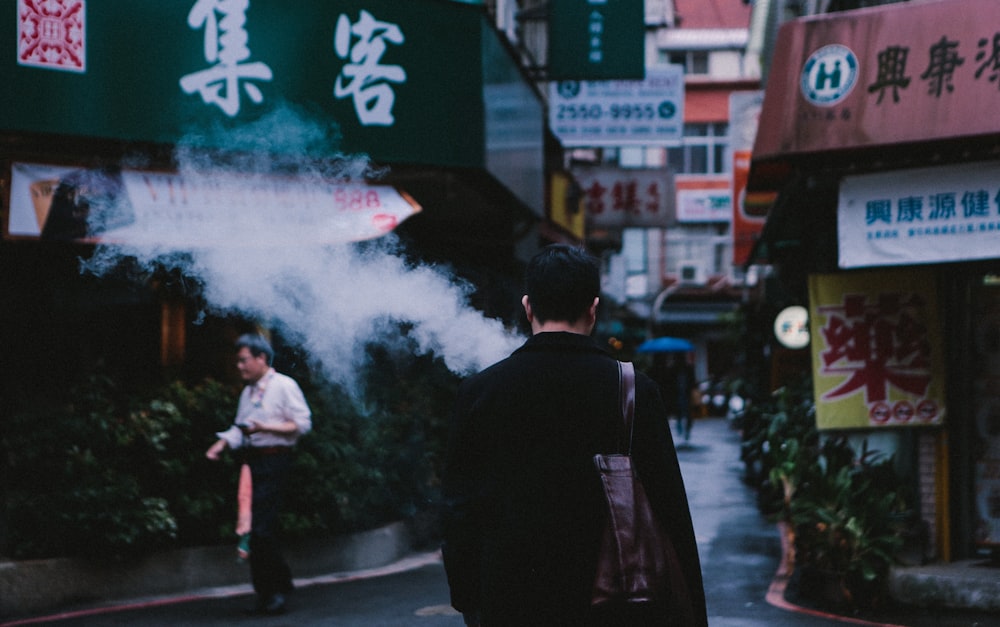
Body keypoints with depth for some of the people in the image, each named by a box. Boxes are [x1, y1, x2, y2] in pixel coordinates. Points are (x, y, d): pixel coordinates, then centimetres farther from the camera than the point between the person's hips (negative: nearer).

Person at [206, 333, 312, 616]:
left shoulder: (284, 386, -3)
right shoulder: (247, 392, 21)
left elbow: (303, 423, -9)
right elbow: (239, 427, 20)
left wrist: (265, 427, -17)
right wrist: (222, 444, 1)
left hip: (274, 462, -8)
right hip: (251, 462, 8)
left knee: (261, 529, -15)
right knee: (251, 529, 6)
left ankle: (280, 587, -3)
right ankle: (265, 593, 13)